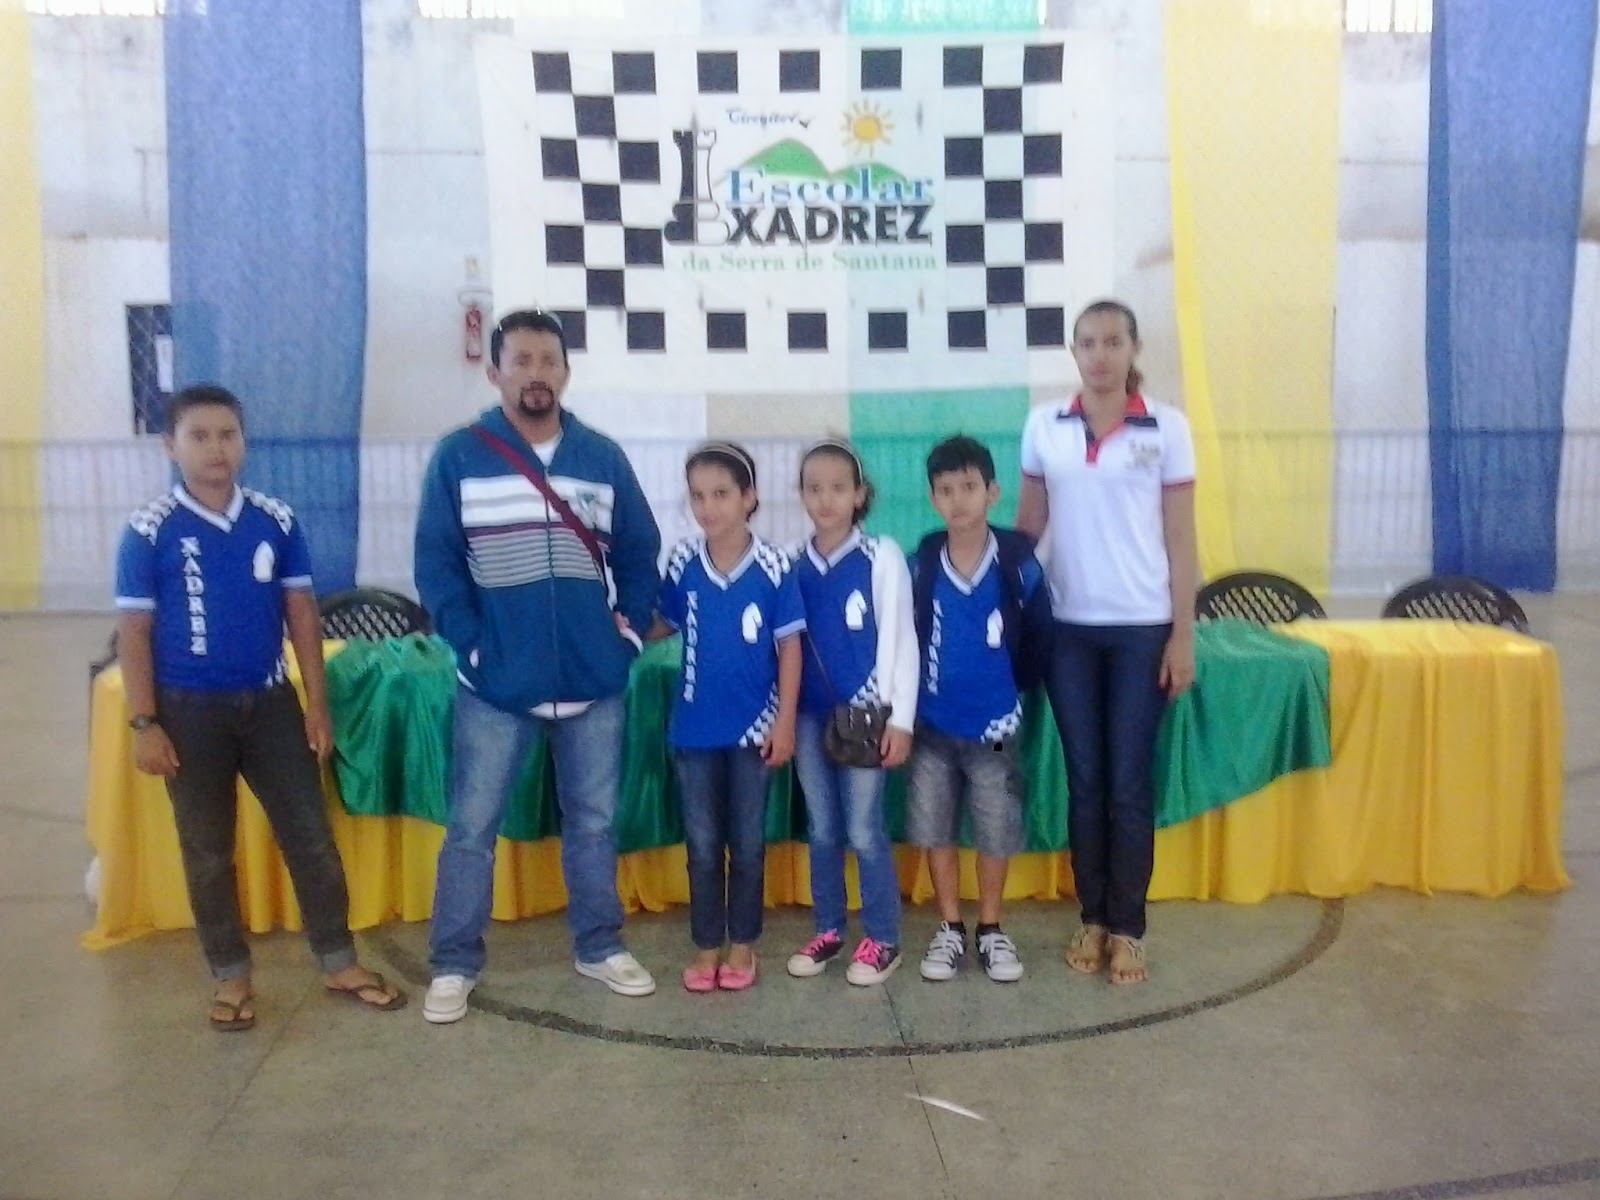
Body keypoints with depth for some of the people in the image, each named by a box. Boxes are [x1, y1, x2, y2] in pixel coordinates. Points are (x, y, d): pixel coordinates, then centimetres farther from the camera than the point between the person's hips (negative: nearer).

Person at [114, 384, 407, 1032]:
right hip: (191, 710, -2)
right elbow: (133, 631, -6)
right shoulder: (149, 531, -8)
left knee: (310, 833, 6)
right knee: (207, 849, 10)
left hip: (270, 701, 2)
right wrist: (144, 725, -9)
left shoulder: (276, 520, -2)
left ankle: (338, 962, 20)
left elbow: (301, 612, 3)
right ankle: (231, 976, 25)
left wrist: (317, 704, 1)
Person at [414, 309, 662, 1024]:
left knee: (593, 821, 14)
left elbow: (639, 552, 9)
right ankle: (454, 965, 20)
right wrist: (469, 645, -13)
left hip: (594, 680, 2)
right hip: (496, 683, -2)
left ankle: (600, 947, 29)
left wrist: (630, 627, -3)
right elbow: (435, 563, -5)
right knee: (472, 827, 6)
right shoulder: (458, 458, -2)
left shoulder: (603, 457, 5)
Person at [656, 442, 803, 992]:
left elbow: (790, 646, -7)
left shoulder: (773, 566, -11)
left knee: (747, 843, 11)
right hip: (695, 726, 2)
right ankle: (706, 946, 25)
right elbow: (666, 624, 7)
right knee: (702, 843, 11)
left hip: (753, 725, -1)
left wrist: (785, 722, -9)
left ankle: (742, 944, 26)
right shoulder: (683, 561, -5)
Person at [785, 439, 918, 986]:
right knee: (822, 829, 12)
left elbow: (900, 640, -6)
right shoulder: (793, 563, 3)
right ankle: (827, 930, 26)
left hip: (863, 712, -3)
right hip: (809, 713, 4)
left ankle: (882, 940, 16)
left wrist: (900, 719, -8)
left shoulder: (882, 557, -6)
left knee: (864, 830, 2)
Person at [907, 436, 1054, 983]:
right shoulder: (921, 564, -8)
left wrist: (1012, 685, 3)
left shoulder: (1017, 561, -12)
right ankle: (949, 928, 26)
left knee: (995, 831, 8)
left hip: (994, 724, -1)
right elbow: (906, 636, 3)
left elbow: (1039, 635, -2)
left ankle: (991, 930, 27)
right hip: (933, 724, 2)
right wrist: (919, 694, 2)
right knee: (934, 829, 9)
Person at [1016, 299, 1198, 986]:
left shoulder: (1167, 428, -2)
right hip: (1069, 628, 2)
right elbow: (1028, 526, 9)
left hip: (1142, 628, -2)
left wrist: (1183, 635, -4)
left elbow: (1181, 541, -1)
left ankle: (1127, 929, 16)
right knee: (1084, 779, 8)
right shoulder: (1043, 428, 4)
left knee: (1130, 782, 3)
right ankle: (1092, 919, 21)